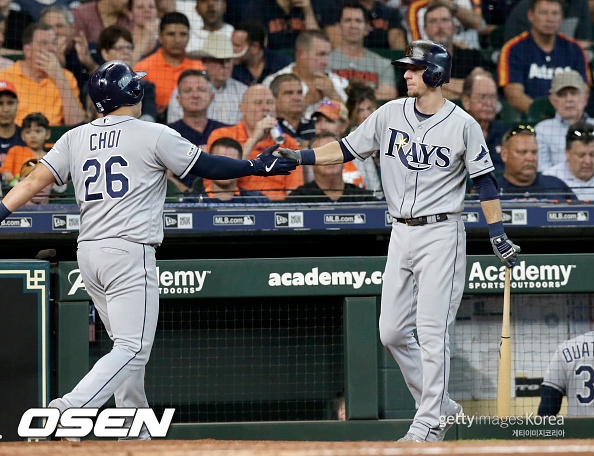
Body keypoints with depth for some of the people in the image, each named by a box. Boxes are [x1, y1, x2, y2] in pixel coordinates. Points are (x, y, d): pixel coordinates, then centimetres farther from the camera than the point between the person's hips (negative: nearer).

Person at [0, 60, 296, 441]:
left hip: (88, 253, 7)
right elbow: (206, 167, 1)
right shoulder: (154, 136, -5)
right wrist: (257, 167, 13)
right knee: (132, 349, -9)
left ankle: (136, 436, 18)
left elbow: (33, 182, 3)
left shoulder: (75, 138, 10)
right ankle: (68, 409, -27)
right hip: (130, 253, -7)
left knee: (128, 345, 17)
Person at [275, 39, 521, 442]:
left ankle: (429, 423, -2)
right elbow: (348, 149, 10)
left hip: (441, 232, -6)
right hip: (402, 234, 6)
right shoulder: (391, 114, 6)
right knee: (392, 332, 4)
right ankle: (440, 404, 20)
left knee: (432, 331, -8)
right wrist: (301, 156, -2)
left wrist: (498, 234, -8)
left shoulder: (463, 125, -6)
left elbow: (485, 181, -3)